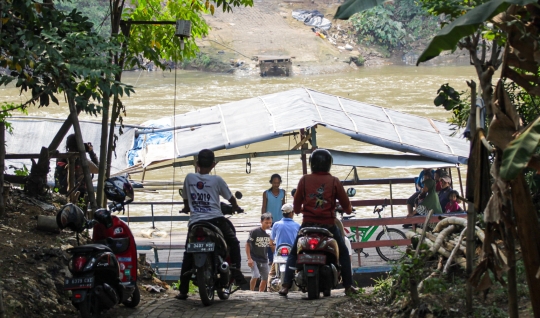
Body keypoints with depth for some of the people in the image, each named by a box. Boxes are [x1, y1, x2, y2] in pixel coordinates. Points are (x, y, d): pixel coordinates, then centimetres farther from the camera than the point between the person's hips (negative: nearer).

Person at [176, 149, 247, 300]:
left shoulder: (189, 178, 5)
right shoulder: (217, 180, 0)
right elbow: (230, 197, 10)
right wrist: (236, 207, 31)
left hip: (195, 221, 2)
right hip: (215, 219, -2)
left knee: (188, 256, 8)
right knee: (233, 243, 17)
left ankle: (183, 291, 5)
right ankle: (235, 270, -3)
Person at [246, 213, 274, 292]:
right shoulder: (254, 232, -11)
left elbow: (272, 247, 14)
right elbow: (247, 244, -9)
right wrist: (249, 258, -15)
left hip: (264, 259, 5)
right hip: (254, 259, -5)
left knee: (265, 279, 8)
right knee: (255, 276, -21)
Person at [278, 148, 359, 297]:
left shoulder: (304, 180, -1)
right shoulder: (334, 181, -2)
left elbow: (296, 205, 4)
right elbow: (346, 205, 2)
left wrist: (299, 210, 28)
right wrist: (348, 209, 26)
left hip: (308, 224, 0)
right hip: (329, 224, 0)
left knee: (293, 254, 14)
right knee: (343, 253, 18)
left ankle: (286, 285, 0)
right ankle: (348, 286, 12)